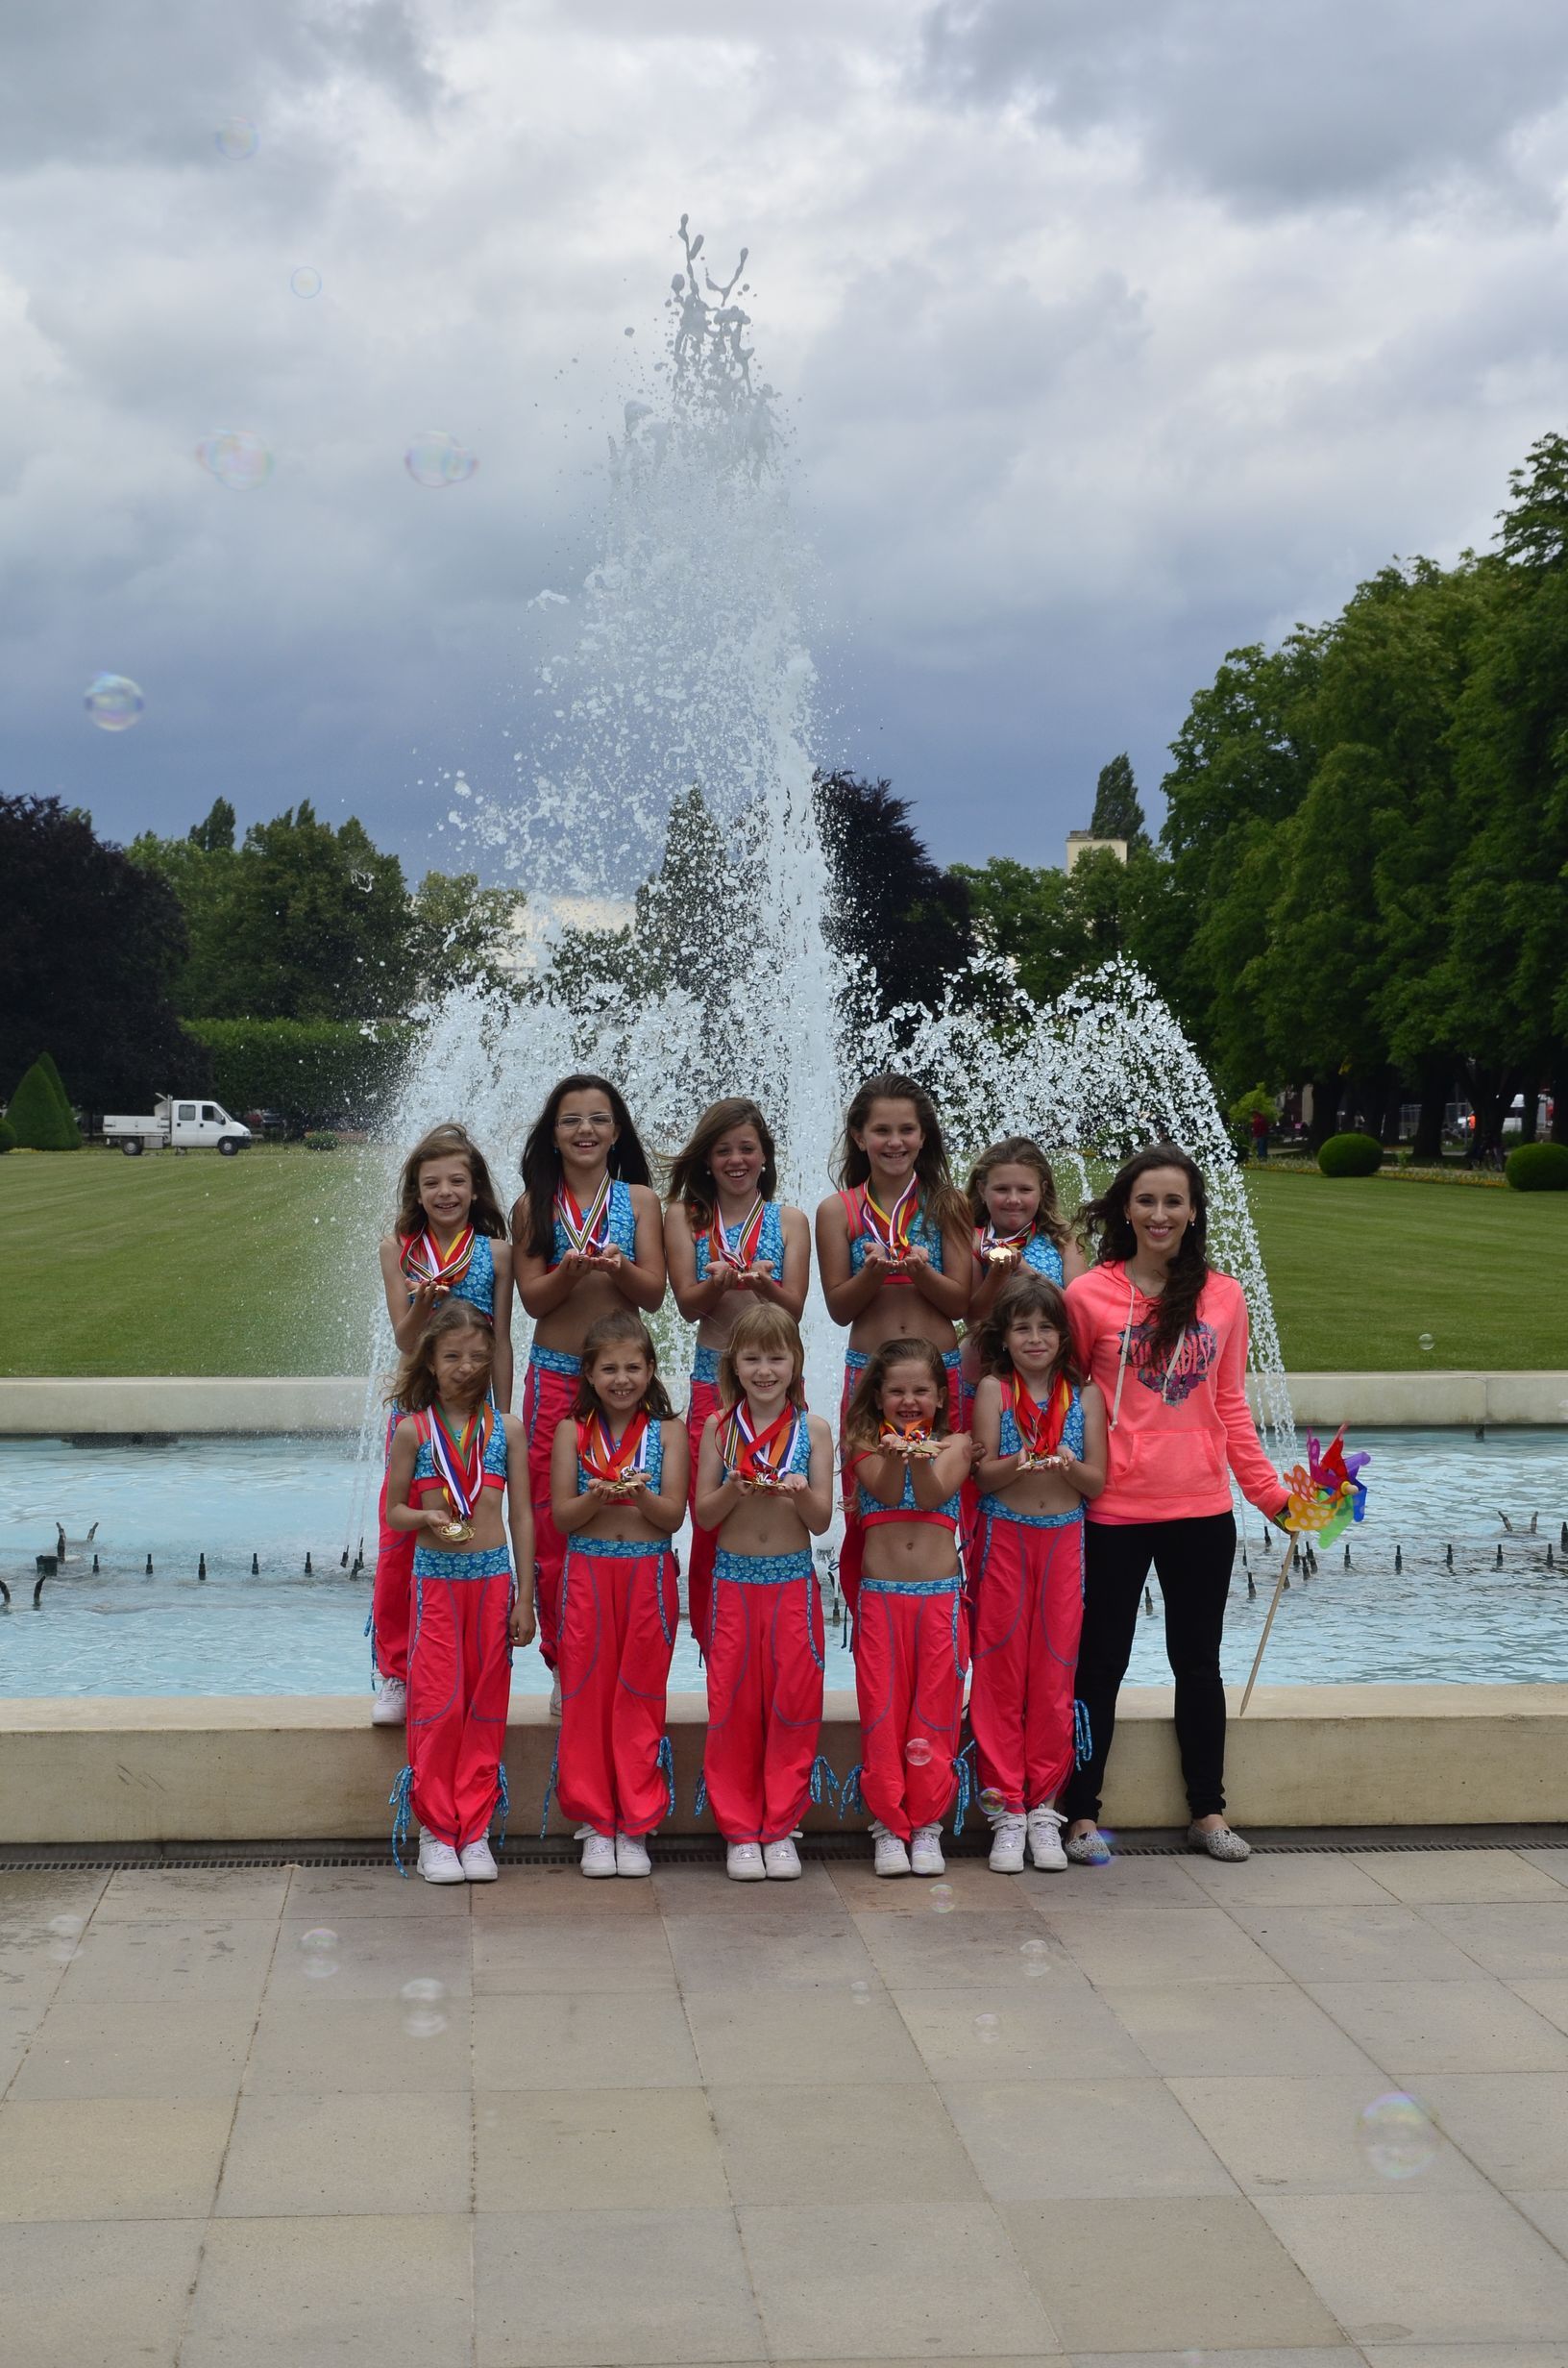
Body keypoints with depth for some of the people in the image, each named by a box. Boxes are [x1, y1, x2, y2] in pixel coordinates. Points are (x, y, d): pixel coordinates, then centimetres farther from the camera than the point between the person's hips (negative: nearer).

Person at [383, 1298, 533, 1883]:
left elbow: (521, 1515, 6)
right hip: (435, 1578, -1)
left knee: (486, 1708, 5)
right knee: (438, 1705, -1)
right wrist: (428, 1518, -18)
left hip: (492, 1577, 2)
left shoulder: (506, 1429, 5)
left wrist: (524, 1597, 3)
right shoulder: (413, 1430, 1)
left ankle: (475, 1830, 13)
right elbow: (394, 1511, 5)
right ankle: (435, 1831, 9)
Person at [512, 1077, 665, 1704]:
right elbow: (532, 1298, 0)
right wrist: (570, 1272, -19)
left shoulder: (638, 1200, 7)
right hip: (554, 1376, 0)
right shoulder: (534, 1205, 7)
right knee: (551, 1523, 0)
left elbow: (654, 1293, 0)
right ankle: (563, 1666, 8)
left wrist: (618, 1268, -20)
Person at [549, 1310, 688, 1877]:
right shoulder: (573, 1431, 4)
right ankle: (594, 1820, 11)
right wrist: (596, 1497, -19)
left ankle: (636, 1825, 11)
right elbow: (561, 1516, 0)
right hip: (588, 1574, 1)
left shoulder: (668, 1431, 3)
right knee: (587, 1696, 2)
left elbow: (673, 1516, -2)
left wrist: (642, 1495, -22)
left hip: (649, 1575, 0)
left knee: (640, 1700, 3)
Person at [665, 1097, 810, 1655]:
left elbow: (793, 1309, -1)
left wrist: (761, 1284, -22)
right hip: (712, 1380, 1)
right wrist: (719, 1283, -22)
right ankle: (714, 1647, 11)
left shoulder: (788, 1221, 8)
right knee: (709, 1521, 1)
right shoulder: (685, 1217, 8)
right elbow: (688, 1303, -1)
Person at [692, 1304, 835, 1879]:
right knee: (733, 1705, 2)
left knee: (793, 1702, 1)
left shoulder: (812, 1430, 1)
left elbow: (822, 1520, -1)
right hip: (734, 1581, 0)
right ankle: (738, 1829, 12)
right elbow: (704, 1516, 1)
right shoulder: (719, 1428, 2)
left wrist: (801, 1492, -21)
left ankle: (781, 1826, 13)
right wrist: (736, 1489, -18)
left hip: (793, 1583, 0)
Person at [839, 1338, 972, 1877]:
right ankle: (888, 1824, 8)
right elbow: (887, 1492, -12)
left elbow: (934, 1495, -11)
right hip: (881, 1596, 0)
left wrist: (922, 1457, -30)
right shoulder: (866, 1445, 7)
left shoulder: (953, 1444, 7)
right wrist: (896, 1453, -31)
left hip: (942, 1598, 0)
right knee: (882, 1711, -1)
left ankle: (926, 1823, 10)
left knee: (936, 1710, 1)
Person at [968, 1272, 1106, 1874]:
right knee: (1001, 1671, 0)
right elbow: (985, 1475, -4)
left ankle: (1044, 1807, 11)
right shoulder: (994, 1390, 1)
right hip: (1004, 1537, -1)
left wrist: (1070, 1464, -18)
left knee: (1054, 1671, 2)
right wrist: (1019, 1463, -23)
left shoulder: (1084, 1394, 5)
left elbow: (1098, 1481, 2)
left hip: (1064, 1539, 1)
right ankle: (1006, 1809, 6)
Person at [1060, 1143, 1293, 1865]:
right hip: (1114, 1513, -3)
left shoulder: (1223, 1296, 3)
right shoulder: (1089, 1295, -5)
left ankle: (1207, 1811, 25)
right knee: (1100, 1664, 6)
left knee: (1198, 1662, 14)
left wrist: (1271, 1493, 4)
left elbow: (1230, 1406, 8)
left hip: (1201, 1511, 3)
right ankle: (1082, 1815, 16)